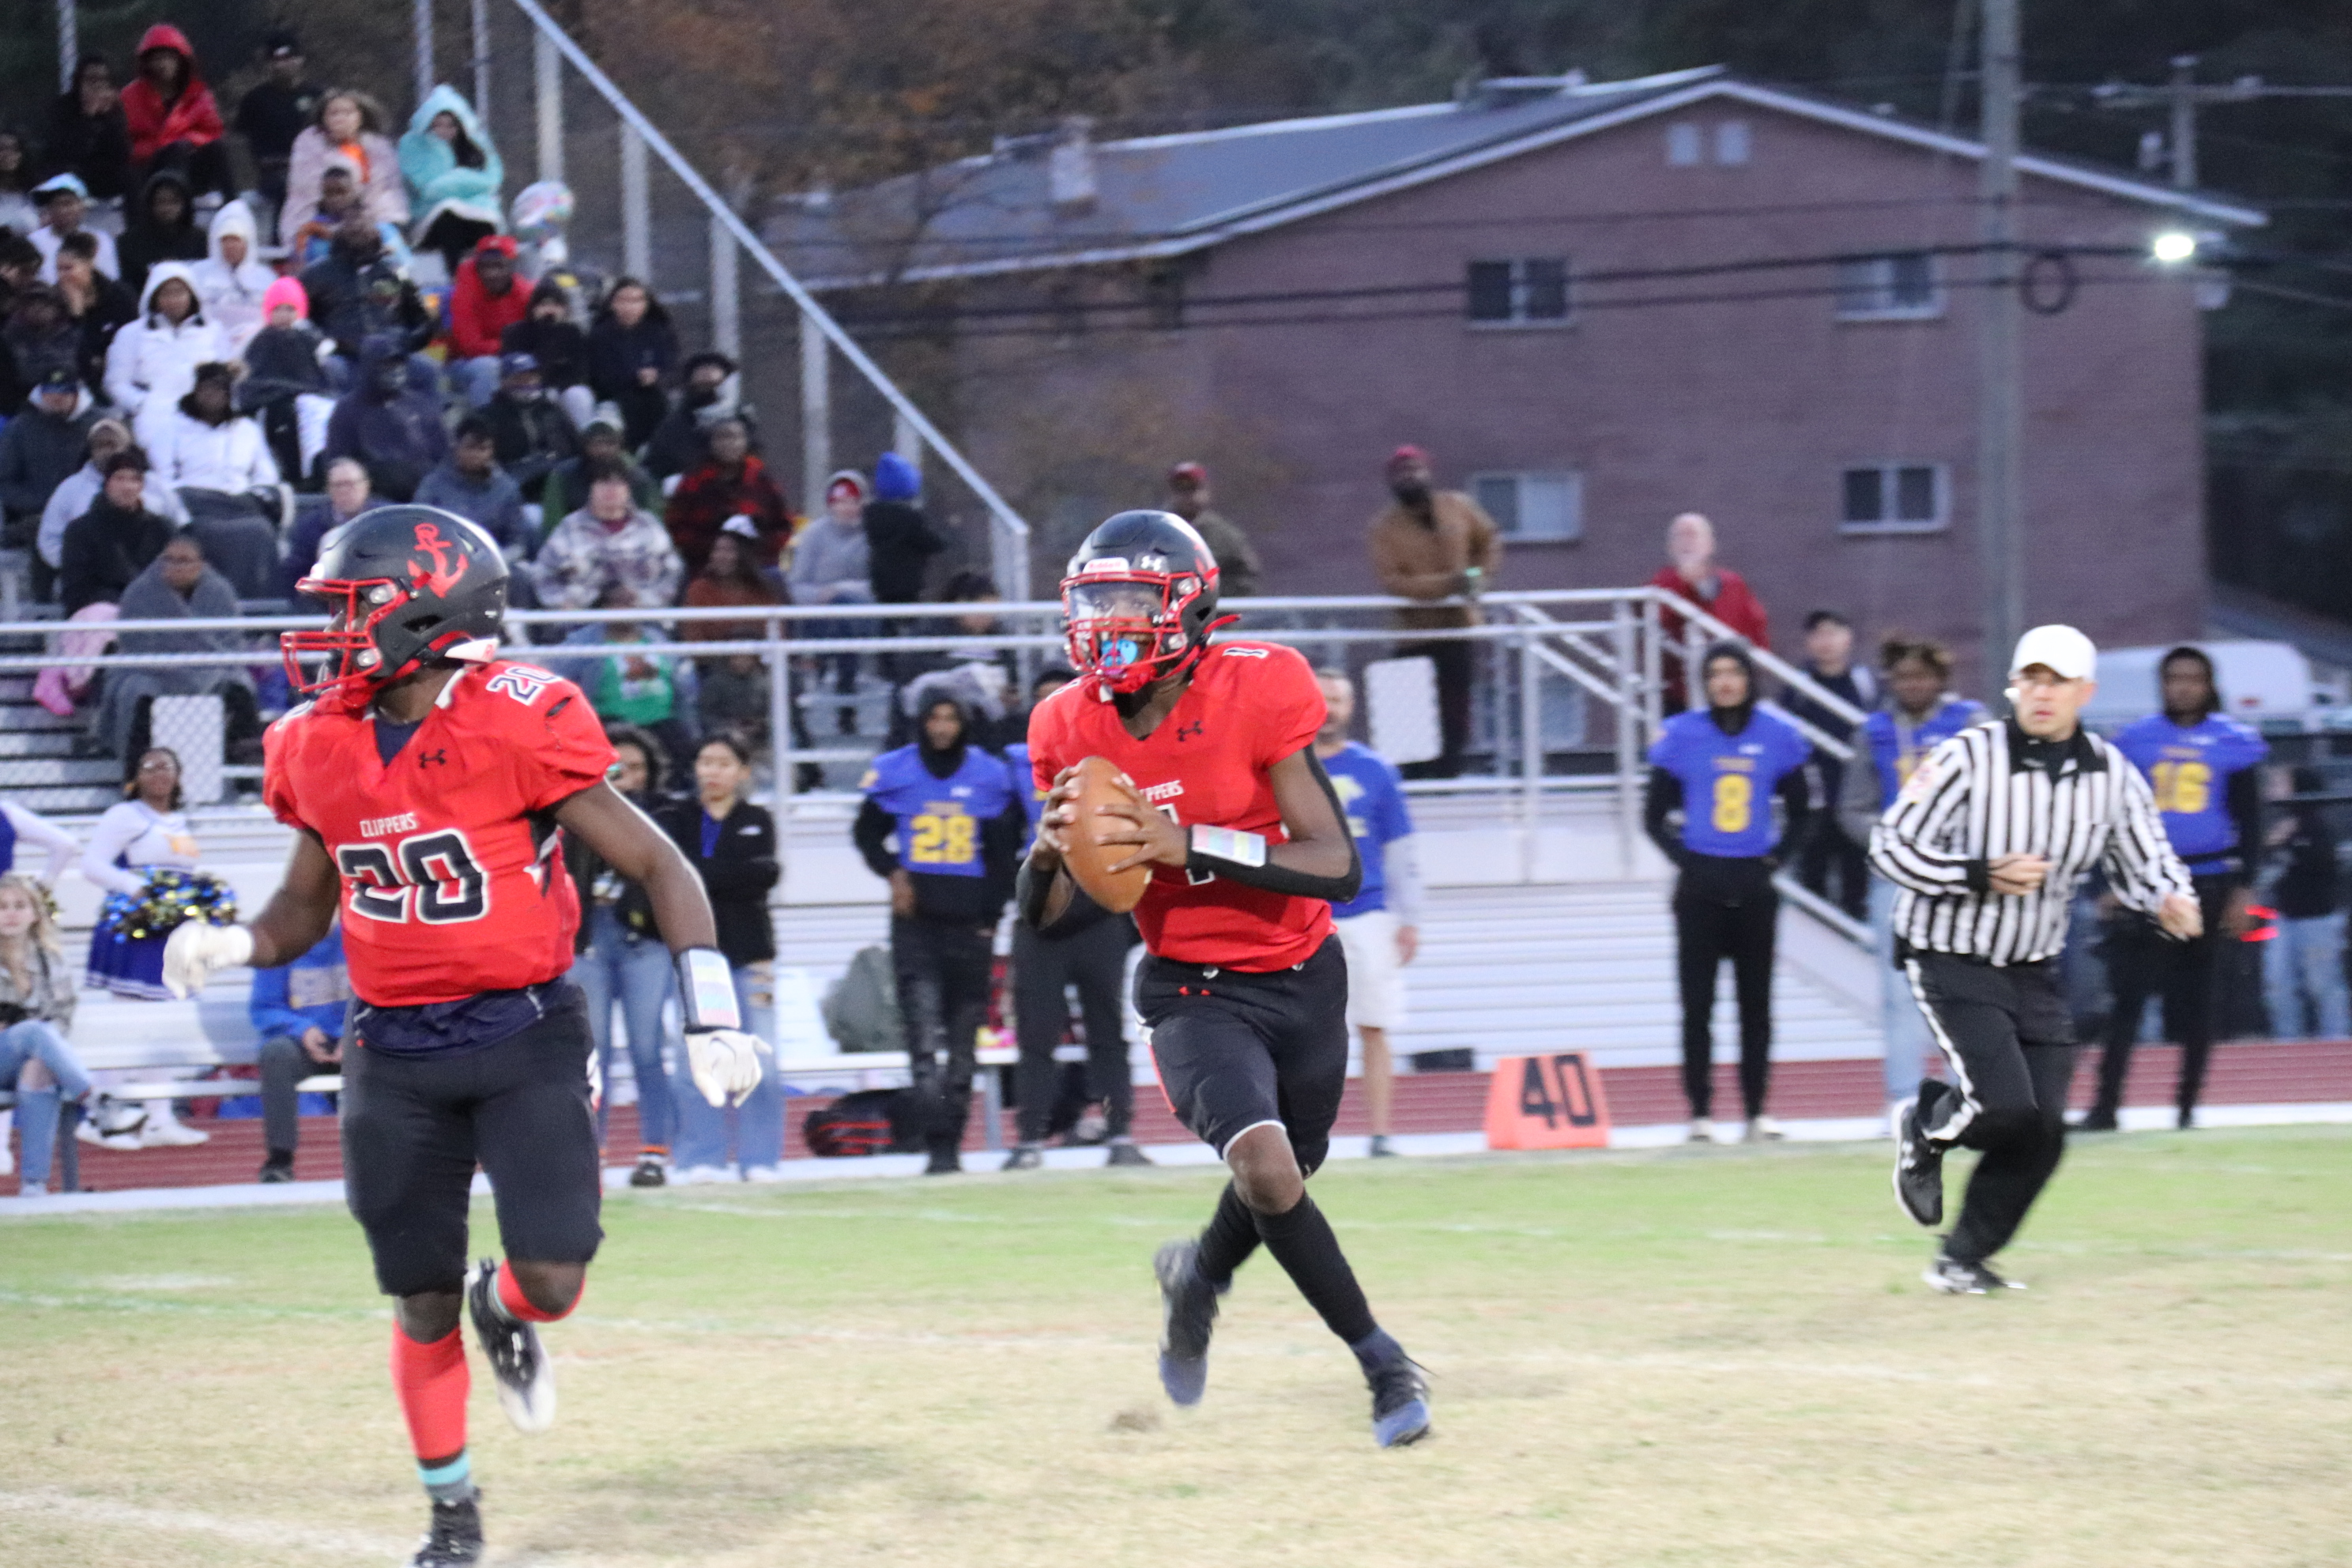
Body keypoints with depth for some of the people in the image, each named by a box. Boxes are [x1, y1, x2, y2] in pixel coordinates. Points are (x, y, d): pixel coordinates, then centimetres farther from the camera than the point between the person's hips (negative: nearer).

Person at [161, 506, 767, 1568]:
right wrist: (234, 946, -6)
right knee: (421, 1300, 6)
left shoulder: (513, 727, -15)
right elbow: (306, 905, 16)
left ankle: (502, 1308, 25)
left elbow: (657, 866, -10)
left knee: (552, 1280, -13)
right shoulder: (322, 749, 2)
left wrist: (710, 1020, -15)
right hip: (395, 1054, 4)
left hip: (524, 1039, -4)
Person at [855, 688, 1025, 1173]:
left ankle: (951, 1144, 14)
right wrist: (892, 872, -4)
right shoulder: (893, 773, 2)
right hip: (915, 920, -1)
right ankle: (937, 1146, -17)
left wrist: (992, 912, 2)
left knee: (964, 1038, 6)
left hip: (969, 920, 1)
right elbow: (866, 832, 14)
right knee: (924, 1030, -13)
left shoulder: (990, 777, 4)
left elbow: (1004, 850, 10)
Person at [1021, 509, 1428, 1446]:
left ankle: (1200, 1275, 51)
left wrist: (1188, 848, -34)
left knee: (1284, 1175, 17)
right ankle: (1381, 1361, -7)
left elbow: (1338, 869, -24)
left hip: (1300, 977, 0)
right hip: (1193, 989, 0)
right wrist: (1049, 849, -25)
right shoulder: (1072, 729, -9)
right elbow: (1043, 917, -1)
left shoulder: (1255, 693, -20)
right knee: (1265, 1169, -23)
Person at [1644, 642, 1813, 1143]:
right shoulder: (1682, 735, -2)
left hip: (1755, 888, 2)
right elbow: (1655, 815, 4)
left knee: (1756, 1003, 5)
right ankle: (1700, 1114, 2)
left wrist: (1777, 857, 0)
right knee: (1697, 1003, -2)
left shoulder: (1777, 736, 3)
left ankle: (1757, 1112, 10)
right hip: (1700, 889, -2)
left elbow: (1800, 813, 12)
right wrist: (1684, 858, -7)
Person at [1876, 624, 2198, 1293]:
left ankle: (1962, 1261, 19)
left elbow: (2146, 863, 5)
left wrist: (2172, 902, -19)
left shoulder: (2110, 774, -2)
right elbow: (1892, 846, -13)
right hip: (1952, 963, -5)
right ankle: (1926, 1128, 13)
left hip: (2035, 974, 5)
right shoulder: (1969, 757, -15)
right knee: (2006, 1107, -21)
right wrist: (1983, 875, -25)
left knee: (2042, 1133, 0)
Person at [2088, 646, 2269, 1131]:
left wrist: (2243, 890, -1)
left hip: (2209, 880, 0)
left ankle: (2189, 1104, 13)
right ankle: (2106, 1104, -9)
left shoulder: (2232, 742, 3)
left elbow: (2249, 822, 5)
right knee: (2128, 992, -8)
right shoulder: (2138, 741, 6)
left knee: (2196, 999, 5)